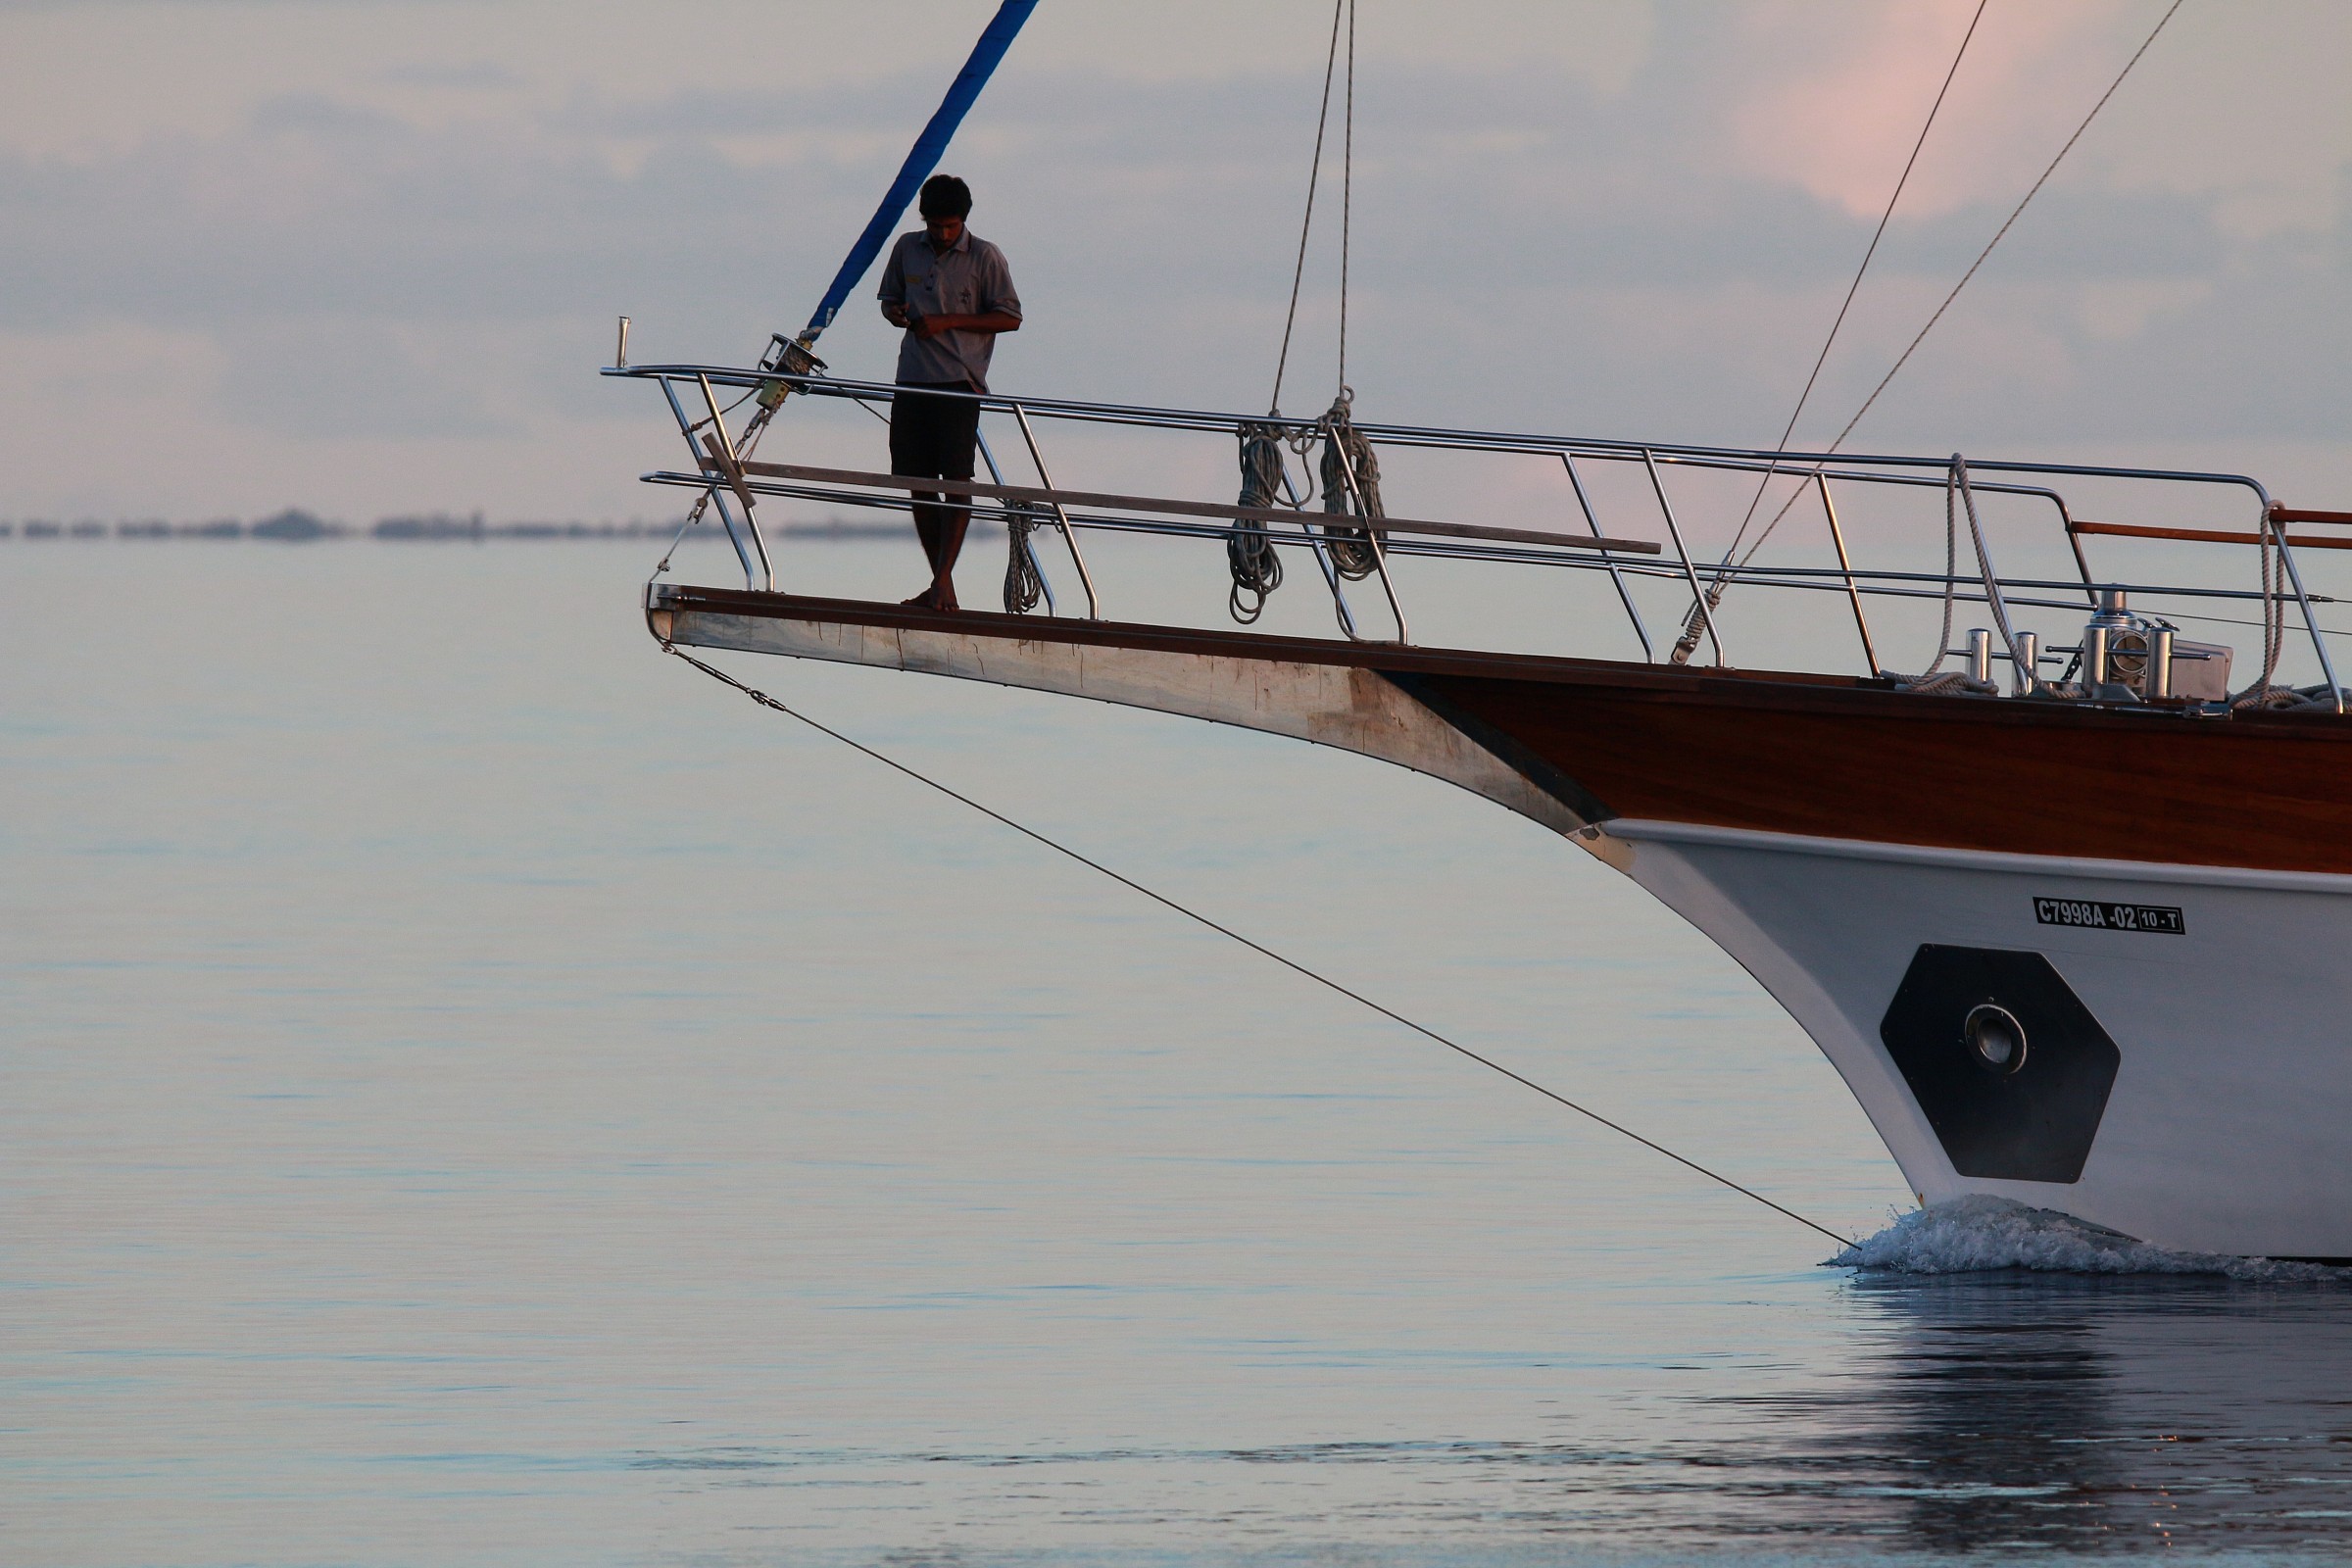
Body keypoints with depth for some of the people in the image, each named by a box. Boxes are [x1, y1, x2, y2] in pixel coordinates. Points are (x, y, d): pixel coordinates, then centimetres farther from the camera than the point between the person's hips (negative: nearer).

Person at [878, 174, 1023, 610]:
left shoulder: (985, 258, -3)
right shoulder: (907, 249, 11)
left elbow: (1010, 317, -4)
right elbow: (889, 300, 24)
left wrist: (947, 321, -12)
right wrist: (898, 314, -2)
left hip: (960, 381, -5)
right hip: (912, 379, 5)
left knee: (956, 477, -12)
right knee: (918, 482, 5)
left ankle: (944, 579, -15)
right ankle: (939, 584, 12)